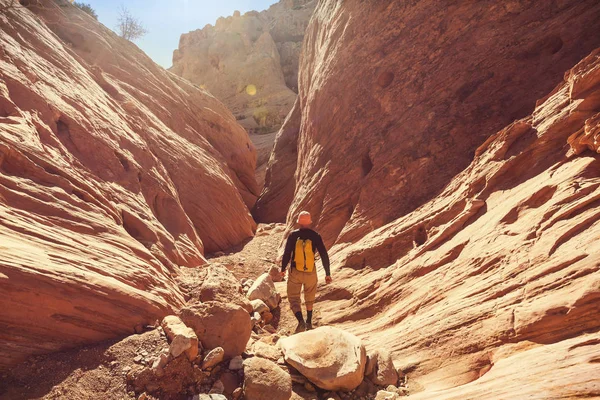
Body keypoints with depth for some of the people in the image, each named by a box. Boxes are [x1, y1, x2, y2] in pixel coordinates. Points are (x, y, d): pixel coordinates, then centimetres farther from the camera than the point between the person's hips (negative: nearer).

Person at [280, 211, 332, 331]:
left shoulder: (293, 235, -8)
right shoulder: (315, 236, -7)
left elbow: (286, 254, -4)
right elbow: (324, 255, -7)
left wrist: (283, 269, 11)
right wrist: (328, 274, 0)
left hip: (295, 272, -2)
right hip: (311, 273, 2)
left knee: (294, 298, 9)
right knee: (310, 298, 24)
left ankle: (301, 322, -12)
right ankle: (309, 323, 35)